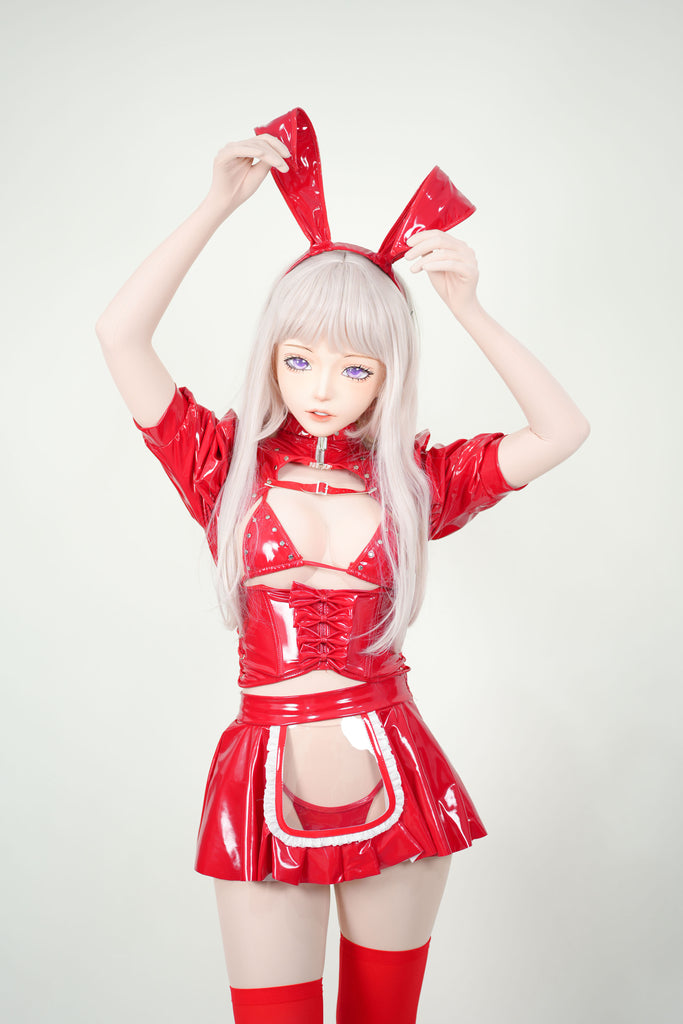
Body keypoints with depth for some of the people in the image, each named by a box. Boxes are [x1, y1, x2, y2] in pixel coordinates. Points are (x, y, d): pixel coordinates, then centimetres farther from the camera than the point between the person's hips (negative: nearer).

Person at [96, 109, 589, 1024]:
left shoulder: (414, 480, 2)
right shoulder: (230, 467, -1)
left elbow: (563, 432, -4)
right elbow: (121, 335, -11)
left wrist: (469, 311, -8)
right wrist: (219, 203, -12)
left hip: (396, 785, 2)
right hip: (266, 792, -1)